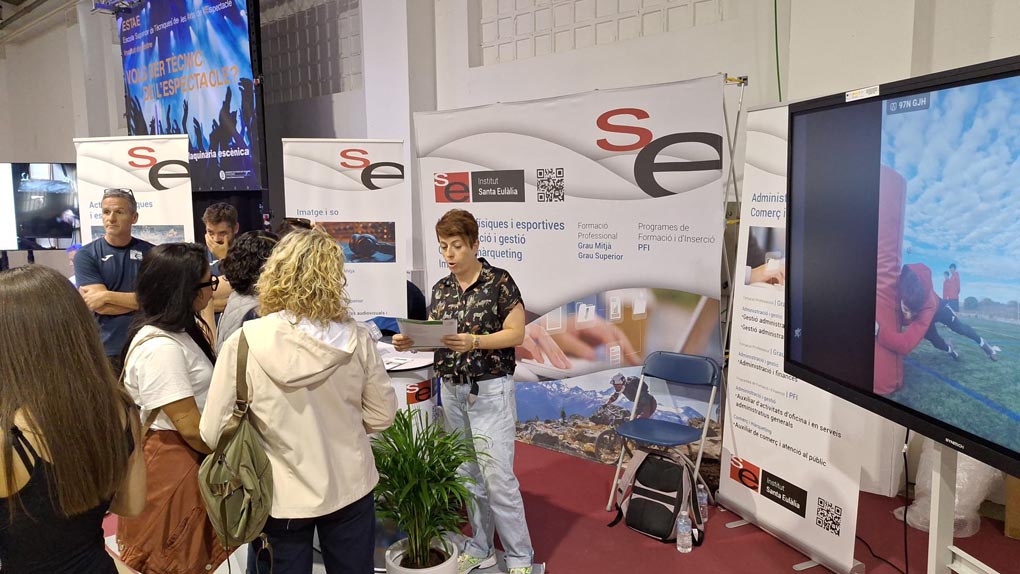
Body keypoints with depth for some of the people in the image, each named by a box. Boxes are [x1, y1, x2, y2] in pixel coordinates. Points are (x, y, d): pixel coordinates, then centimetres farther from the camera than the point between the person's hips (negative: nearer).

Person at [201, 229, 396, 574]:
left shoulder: (245, 344, -18)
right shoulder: (356, 339, -13)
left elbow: (214, 433, -12)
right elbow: (381, 415, -3)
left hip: (280, 497, -1)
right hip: (350, 488, 2)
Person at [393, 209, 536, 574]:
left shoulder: (499, 281, -9)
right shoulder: (440, 289, 8)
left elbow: (516, 334, -11)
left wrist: (473, 341, -24)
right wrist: (410, 342, -12)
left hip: (490, 391, -6)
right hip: (452, 391, 6)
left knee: (498, 477, -4)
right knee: (468, 475, 13)